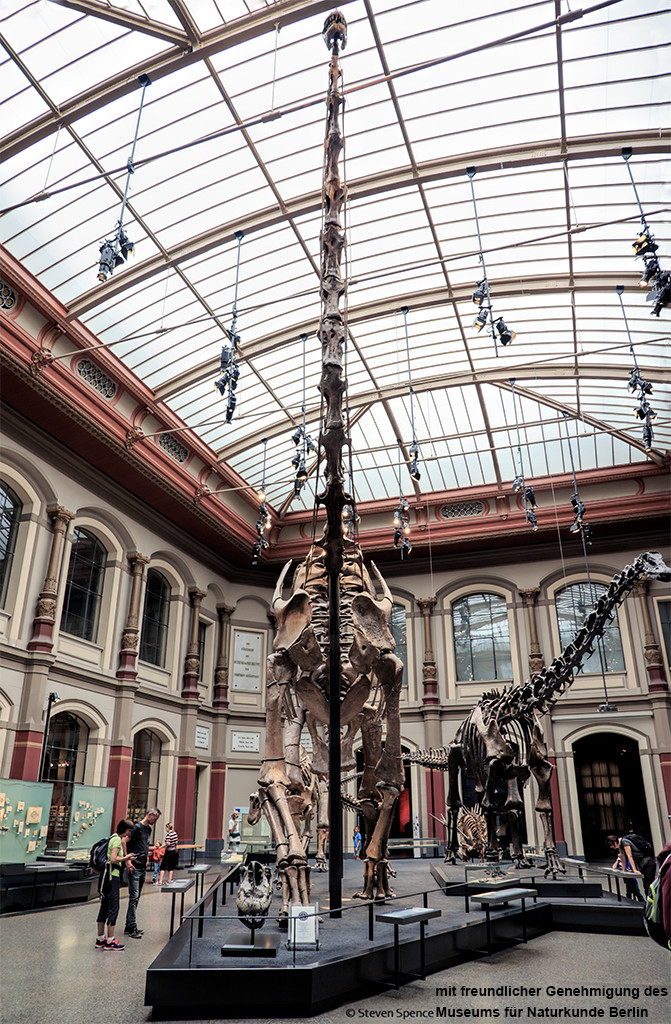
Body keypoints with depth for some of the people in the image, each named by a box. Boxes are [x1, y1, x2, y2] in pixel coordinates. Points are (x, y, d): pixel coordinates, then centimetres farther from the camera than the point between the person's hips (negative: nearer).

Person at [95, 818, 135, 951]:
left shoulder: (115, 838, 16)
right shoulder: (117, 840, -14)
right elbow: (113, 859, -23)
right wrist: (126, 858, -12)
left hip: (107, 876, 10)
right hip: (112, 876, -10)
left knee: (104, 907, 14)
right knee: (113, 908, -3)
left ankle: (100, 939, 21)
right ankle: (110, 941, 1)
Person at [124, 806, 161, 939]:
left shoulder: (149, 829, 15)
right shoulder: (137, 827, -12)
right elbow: (124, 842, -18)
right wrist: (128, 861, -19)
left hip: (143, 868, 9)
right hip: (134, 868, -9)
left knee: (136, 898, 12)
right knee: (133, 898, -6)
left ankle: (128, 927, 20)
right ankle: (133, 928, -3)